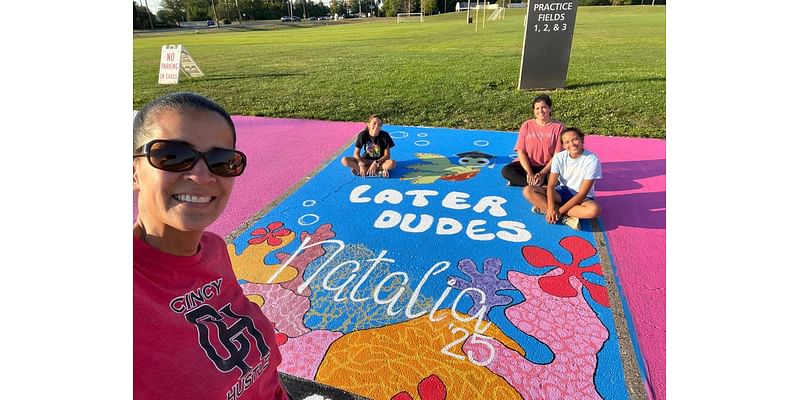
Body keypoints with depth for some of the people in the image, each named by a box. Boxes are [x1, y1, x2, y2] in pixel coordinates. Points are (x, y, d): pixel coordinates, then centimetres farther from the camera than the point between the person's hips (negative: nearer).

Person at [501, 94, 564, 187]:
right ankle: (543, 184, -23)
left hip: (547, 167, -1)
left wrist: (542, 173, -20)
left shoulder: (558, 127, -4)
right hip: (527, 165, 2)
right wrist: (529, 173, -18)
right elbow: (520, 151, -5)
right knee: (506, 171, -25)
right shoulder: (527, 125, 0)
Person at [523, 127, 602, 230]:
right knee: (528, 190, -21)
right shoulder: (559, 157, -8)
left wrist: (559, 211, -26)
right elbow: (551, 185, -12)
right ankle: (566, 217, -26)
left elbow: (582, 194, -20)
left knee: (594, 210, -40)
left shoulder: (592, 160, -18)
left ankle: (544, 208, -30)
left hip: (582, 198, -3)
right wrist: (551, 208, -30)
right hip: (562, 193, 3)